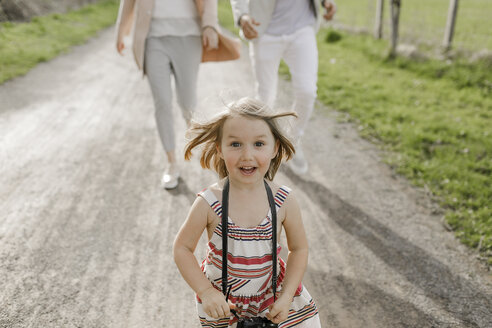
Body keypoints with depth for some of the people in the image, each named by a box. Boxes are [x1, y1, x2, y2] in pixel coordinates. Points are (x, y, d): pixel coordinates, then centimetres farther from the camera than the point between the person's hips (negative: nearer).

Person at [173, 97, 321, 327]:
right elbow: (182, 248, -11)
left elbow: (299, 248, -4)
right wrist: (206, 292, -18)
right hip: (220, 300, -1)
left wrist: (286, 297, -10)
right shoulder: (209, 204, -21)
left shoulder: (284, 202, -16)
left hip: (270, 290, 2)